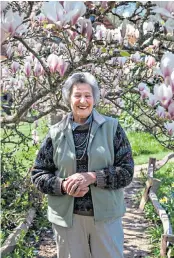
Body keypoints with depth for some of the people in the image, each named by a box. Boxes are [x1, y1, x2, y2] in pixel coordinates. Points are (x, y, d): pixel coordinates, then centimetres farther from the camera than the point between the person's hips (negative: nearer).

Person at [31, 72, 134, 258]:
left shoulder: (111, 127, -2)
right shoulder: (56, 133, 1)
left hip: (106, 215, -1)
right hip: (67, 216, 1)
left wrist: (92, 177, -19)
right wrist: (63, 185, -14)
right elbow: (38, 174, 5)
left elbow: (126, 170, -5)